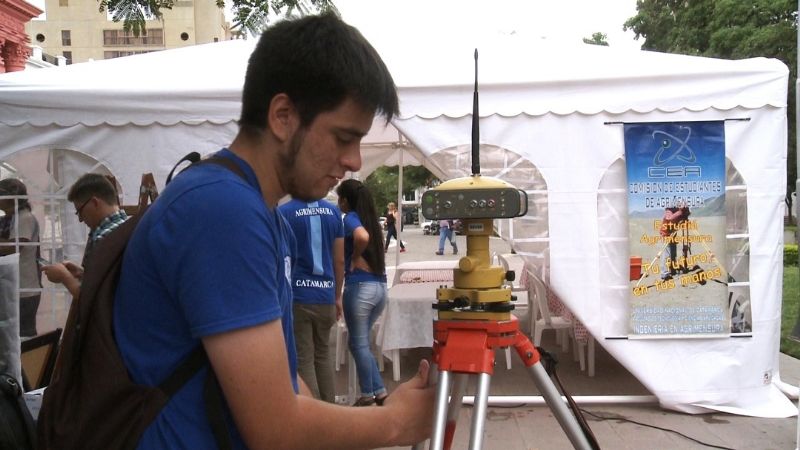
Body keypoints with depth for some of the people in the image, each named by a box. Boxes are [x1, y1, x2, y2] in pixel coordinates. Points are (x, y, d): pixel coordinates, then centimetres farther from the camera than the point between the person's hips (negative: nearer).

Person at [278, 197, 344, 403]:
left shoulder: (283, 213, -7)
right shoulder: (333, 211, 5)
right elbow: (340, 260, 7)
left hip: (297, 296, -4)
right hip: (325, 295, 4)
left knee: (303, 360, 3)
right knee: (323, 353, 20)